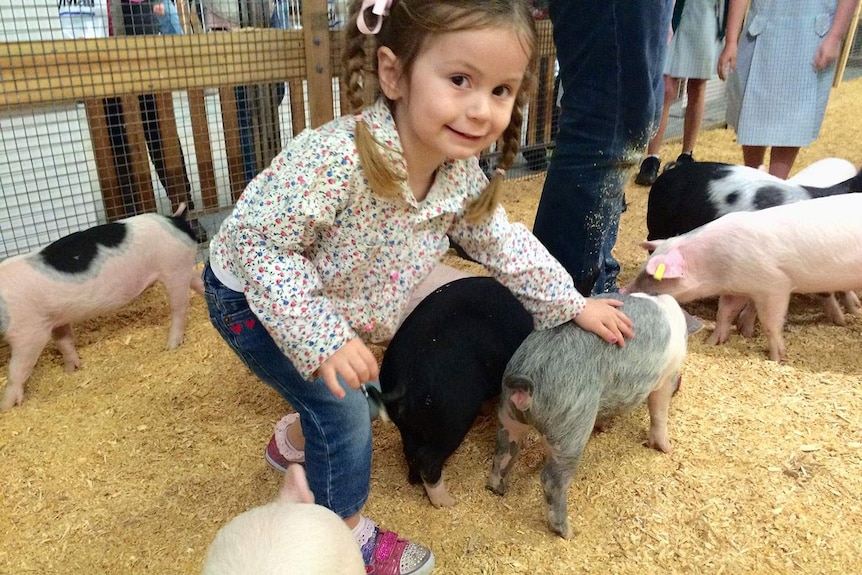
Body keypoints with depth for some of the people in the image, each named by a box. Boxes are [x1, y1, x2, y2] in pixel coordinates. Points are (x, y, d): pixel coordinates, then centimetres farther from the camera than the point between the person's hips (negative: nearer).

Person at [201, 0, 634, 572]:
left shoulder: (462, 176, -17)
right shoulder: (335, 159, -40)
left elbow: (505, 245, -1)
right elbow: (260, 245, -34)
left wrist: (573, 305, 4)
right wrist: (324, 339, -39)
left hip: (332, 305, 7)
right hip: (250, 297, -6)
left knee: (353, 395, 22)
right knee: (342, 410, -6)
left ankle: (294, 442, 56)